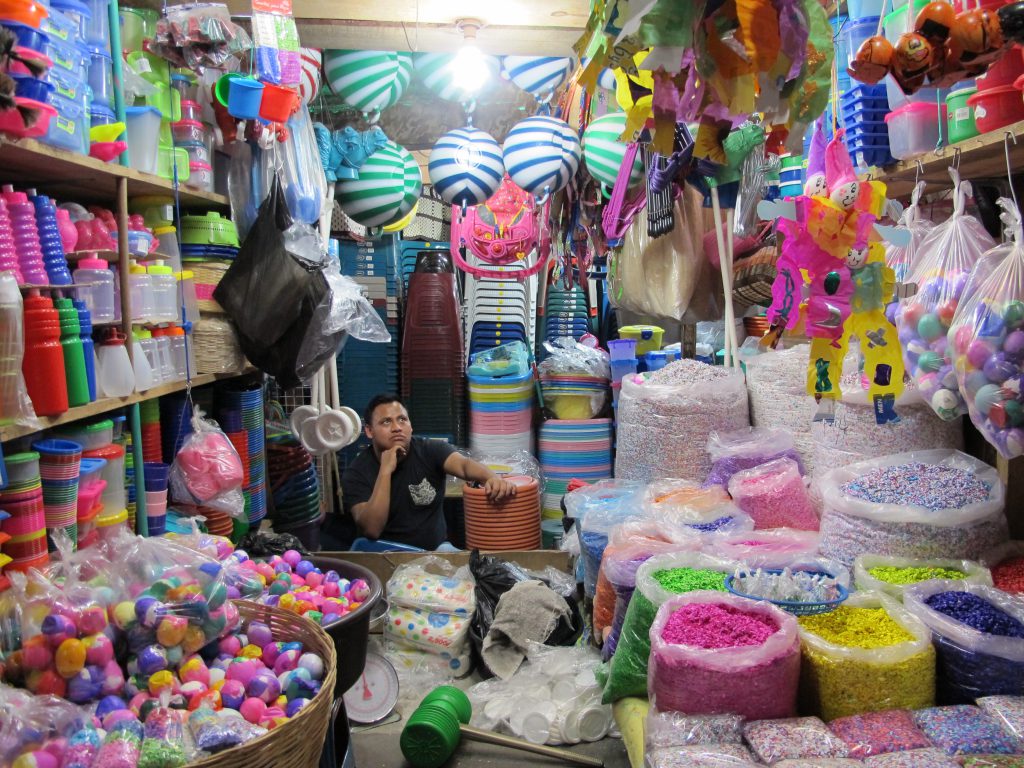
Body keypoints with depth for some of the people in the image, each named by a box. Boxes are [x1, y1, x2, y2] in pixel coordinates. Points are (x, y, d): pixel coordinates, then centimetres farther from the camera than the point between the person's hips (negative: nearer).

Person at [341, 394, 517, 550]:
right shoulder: (356, 474, -9)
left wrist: (492, 478, -48)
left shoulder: (431, 450, -6)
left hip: (436, 548, 2)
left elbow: (464, 464, -25)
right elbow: (371, 530, -21)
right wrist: (385, 471, -26)